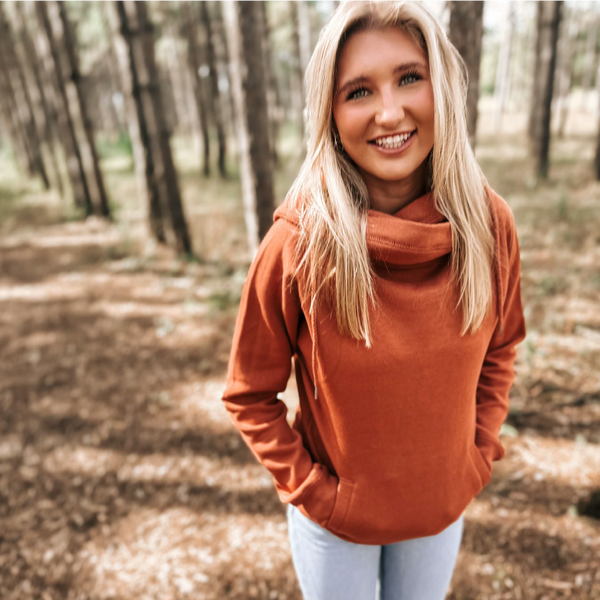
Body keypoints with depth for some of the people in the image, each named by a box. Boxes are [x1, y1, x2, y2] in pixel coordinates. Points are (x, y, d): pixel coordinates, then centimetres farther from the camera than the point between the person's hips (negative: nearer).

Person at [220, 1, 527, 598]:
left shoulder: (489, 224, -15)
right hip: (335, 521, -2)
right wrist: (310, 489, -11)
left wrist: (480, 452, -2)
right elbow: (249, 397, -12)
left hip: (443, 507, 3)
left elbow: (499, 349, 3)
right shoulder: (296, 246, -25)